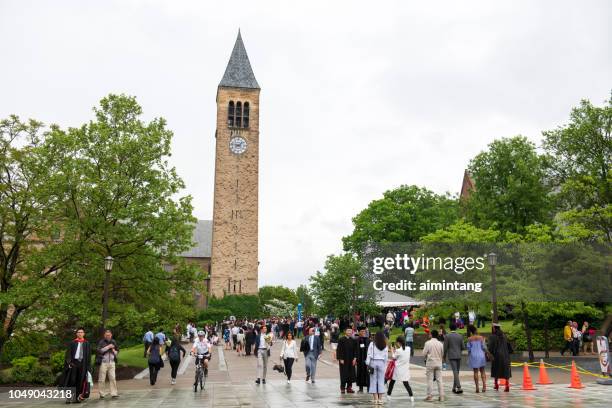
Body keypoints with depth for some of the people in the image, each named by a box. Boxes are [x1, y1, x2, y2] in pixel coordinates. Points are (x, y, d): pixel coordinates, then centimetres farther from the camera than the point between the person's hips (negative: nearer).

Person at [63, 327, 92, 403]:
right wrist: (69, 362, -11)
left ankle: (78, 397, 6)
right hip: (73, 363, -1)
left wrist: (87, 365, 0)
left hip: (82, 364, 1)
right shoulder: (72, 343, 8)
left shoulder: (87, 344, 10)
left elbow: (89, 355, 8)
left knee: (80, 381, 1)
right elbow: (68, 353, 2)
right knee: (72, 380, -6)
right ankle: (70, 397, -3)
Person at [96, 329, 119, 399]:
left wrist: (114, 351, 0)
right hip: (103, 363, -3)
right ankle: (102, 394, 12)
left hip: (112, 362, 3)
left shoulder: (113, 342, 12)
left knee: (113, 378, -1)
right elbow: (98, 351, -13)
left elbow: (117, 351, 23)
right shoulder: (101, 342, -1)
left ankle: (114, 393, 2)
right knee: (102, 379, 1)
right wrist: (108, 347, -16)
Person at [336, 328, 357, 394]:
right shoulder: (341, 340, -5)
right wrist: (341, 359, -13)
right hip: (343, 360, -4)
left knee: (351, 374, 5)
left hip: (351, 360, 4)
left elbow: (355, 350, 8)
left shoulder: (353, 341, 7)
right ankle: (342, 388, 8)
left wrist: (355, 358, -2)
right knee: (344, 374, -1)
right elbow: (339, 350, -7)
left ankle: (349, 387, 16)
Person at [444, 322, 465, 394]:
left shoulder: (447, 336, -7)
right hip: (458, 356, 4)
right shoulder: (460, 336, 2)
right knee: (456, 372, 14)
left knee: (455, 372, -7)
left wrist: (444, 356, 7)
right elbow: (463, 347, 3)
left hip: (451, 356, -4)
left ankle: (459, 388, -17)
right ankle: (454, 388, 22)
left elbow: (445, 347, -7)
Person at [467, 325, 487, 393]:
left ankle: (477, 388, 3)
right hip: (481, 355, 0)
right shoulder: (481, 337, -4)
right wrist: (486, 354, 9)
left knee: (475, 372, 5)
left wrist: (468, 356, 8)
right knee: (482, 371, 11)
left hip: (473, 356, 0)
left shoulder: (469, 339, -4)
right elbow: (483, 347, -3)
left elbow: (468, 348, -2)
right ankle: (484, 385, -5)